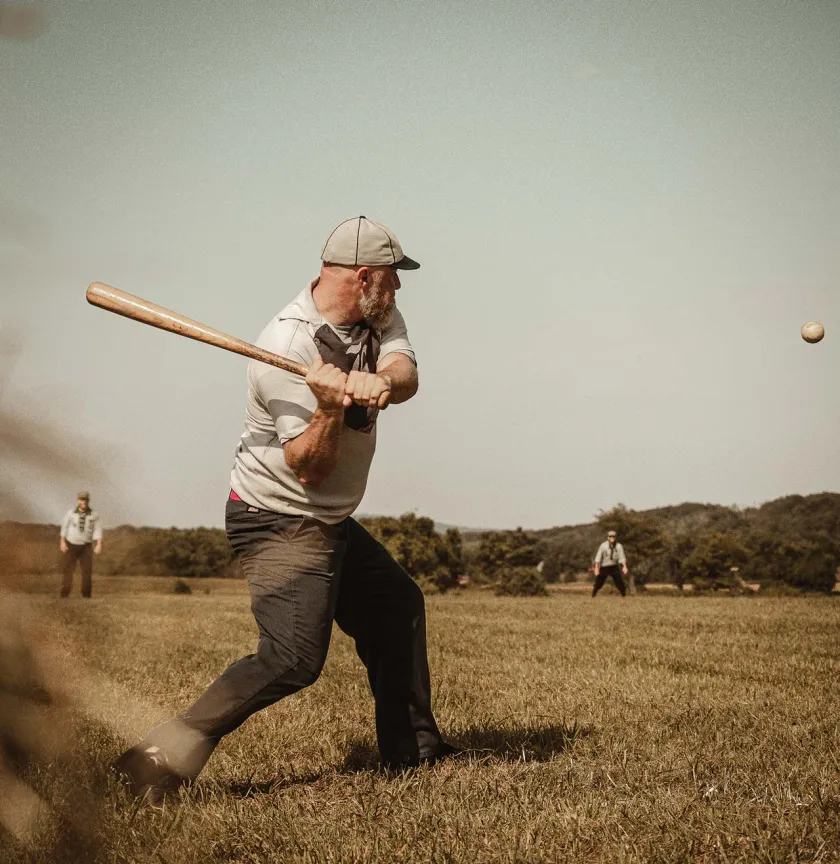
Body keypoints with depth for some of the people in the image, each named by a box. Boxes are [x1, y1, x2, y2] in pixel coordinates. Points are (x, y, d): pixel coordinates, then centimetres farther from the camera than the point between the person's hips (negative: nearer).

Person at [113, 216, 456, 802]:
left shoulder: (377, 315, 2)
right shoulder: (287, 347, -24)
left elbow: (406, 375, -16)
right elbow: (310, 468, -25)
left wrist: (377, 381, -38)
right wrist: (330, 406, -42)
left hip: (332, 523, 10)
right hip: (279, 523, -9)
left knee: (398, 606, 20)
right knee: (293, 658, -23)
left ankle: (413, 748, 35)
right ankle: (166, 757, -18)